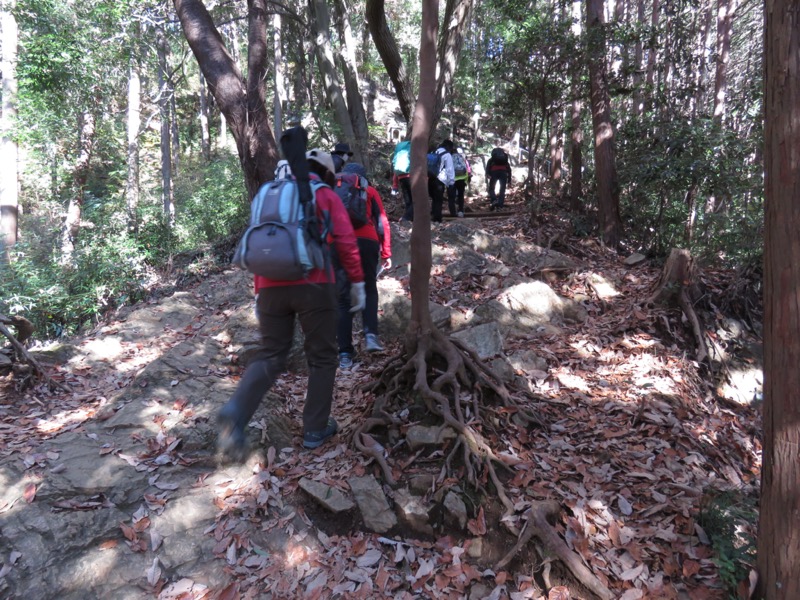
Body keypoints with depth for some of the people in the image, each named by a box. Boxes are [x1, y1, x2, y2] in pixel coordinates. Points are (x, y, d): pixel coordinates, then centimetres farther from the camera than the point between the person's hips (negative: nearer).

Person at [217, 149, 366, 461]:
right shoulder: (326, 196, 9)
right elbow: (346, 242, -2)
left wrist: (259, 292, 22)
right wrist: (357, 283, 3)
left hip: (271, 286, 4)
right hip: (313, 285, -4)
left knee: (270, 355, 11)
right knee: (321, 356, 10)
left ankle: (235, 414, -12)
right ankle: (315, 428, 15)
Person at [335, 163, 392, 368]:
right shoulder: (370, 191, 20)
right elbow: (382, 223, 12)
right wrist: (386, 253, 12)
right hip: (366, 243, 0)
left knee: (343, 298, 6)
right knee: (369, 290, 18)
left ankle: (345, 353, 3)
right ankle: (371, 334, -3)